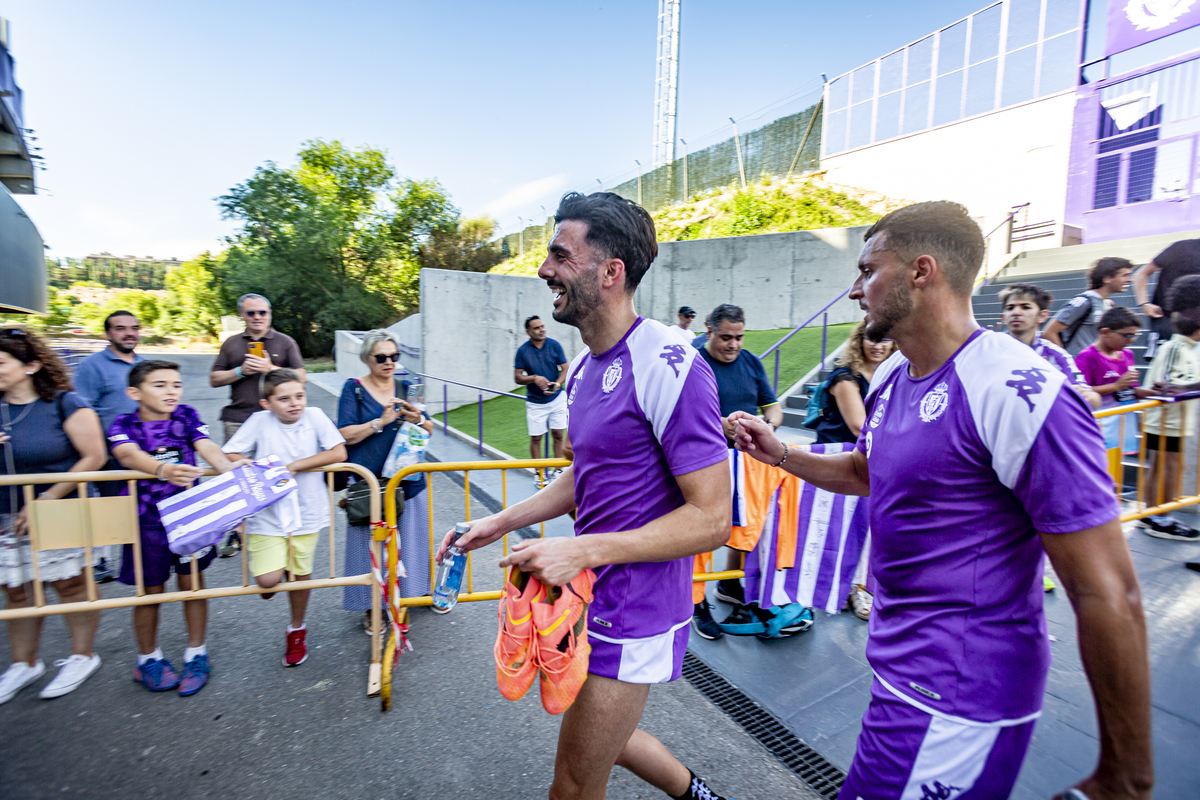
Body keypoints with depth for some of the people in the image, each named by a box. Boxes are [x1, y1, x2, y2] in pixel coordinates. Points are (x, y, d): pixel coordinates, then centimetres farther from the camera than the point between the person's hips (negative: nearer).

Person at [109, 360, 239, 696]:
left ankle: (196, 655, 27)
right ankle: (149, 659, 34)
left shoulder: (187, 417, -1)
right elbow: (128, 454, -27)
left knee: (192, 584, 10)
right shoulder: (124, 425, -6)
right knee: (150, 591, 11)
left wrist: (232, 472, -36)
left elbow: (208, 447, -16)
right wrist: (163, 470, -48)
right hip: (147, 520, -1)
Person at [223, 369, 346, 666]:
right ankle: (272, 580, 29)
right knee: (268, 580, -11)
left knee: (300, 574, 13)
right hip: (268, 514, 0)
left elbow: (339, 453, -13)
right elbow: (228, 455, -3)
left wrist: (295, 465, -18)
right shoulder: (259, 421, -6)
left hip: (306, 513, 1)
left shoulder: (315, 416, -6)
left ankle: (297, 630, 37)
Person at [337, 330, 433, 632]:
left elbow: (429, 432, 10)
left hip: (408, 480, 3)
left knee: (409, 540, 10)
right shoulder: (354, 389, 0)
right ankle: (372, 606, 20)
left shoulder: (405, 388, 9)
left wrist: (418, 419, -12)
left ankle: (412, 592, 29)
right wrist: (382, 421, -18)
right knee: (372, 544, 3)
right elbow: (346, 435, -7)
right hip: (370, 482, -3)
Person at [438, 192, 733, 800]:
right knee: (599, 735, 29)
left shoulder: (670, 368, -24)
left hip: (632, 611, -9)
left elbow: (710, 519, -23)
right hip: (593, 593, 9)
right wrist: (501, 522, 8)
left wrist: (583, 550, -27)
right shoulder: (583, 368, 5)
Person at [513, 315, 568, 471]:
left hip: (557, 398, 1)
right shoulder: (522, 351, -4)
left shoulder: (554, 345, -2)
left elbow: (565, 369, 0)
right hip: (535, 402, -1)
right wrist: (534, 378, -19)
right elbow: (517, 377, -2)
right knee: (536, 437, 3)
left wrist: (557, 384, -18)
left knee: (558, 434, 4)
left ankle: (558, 470, 19)